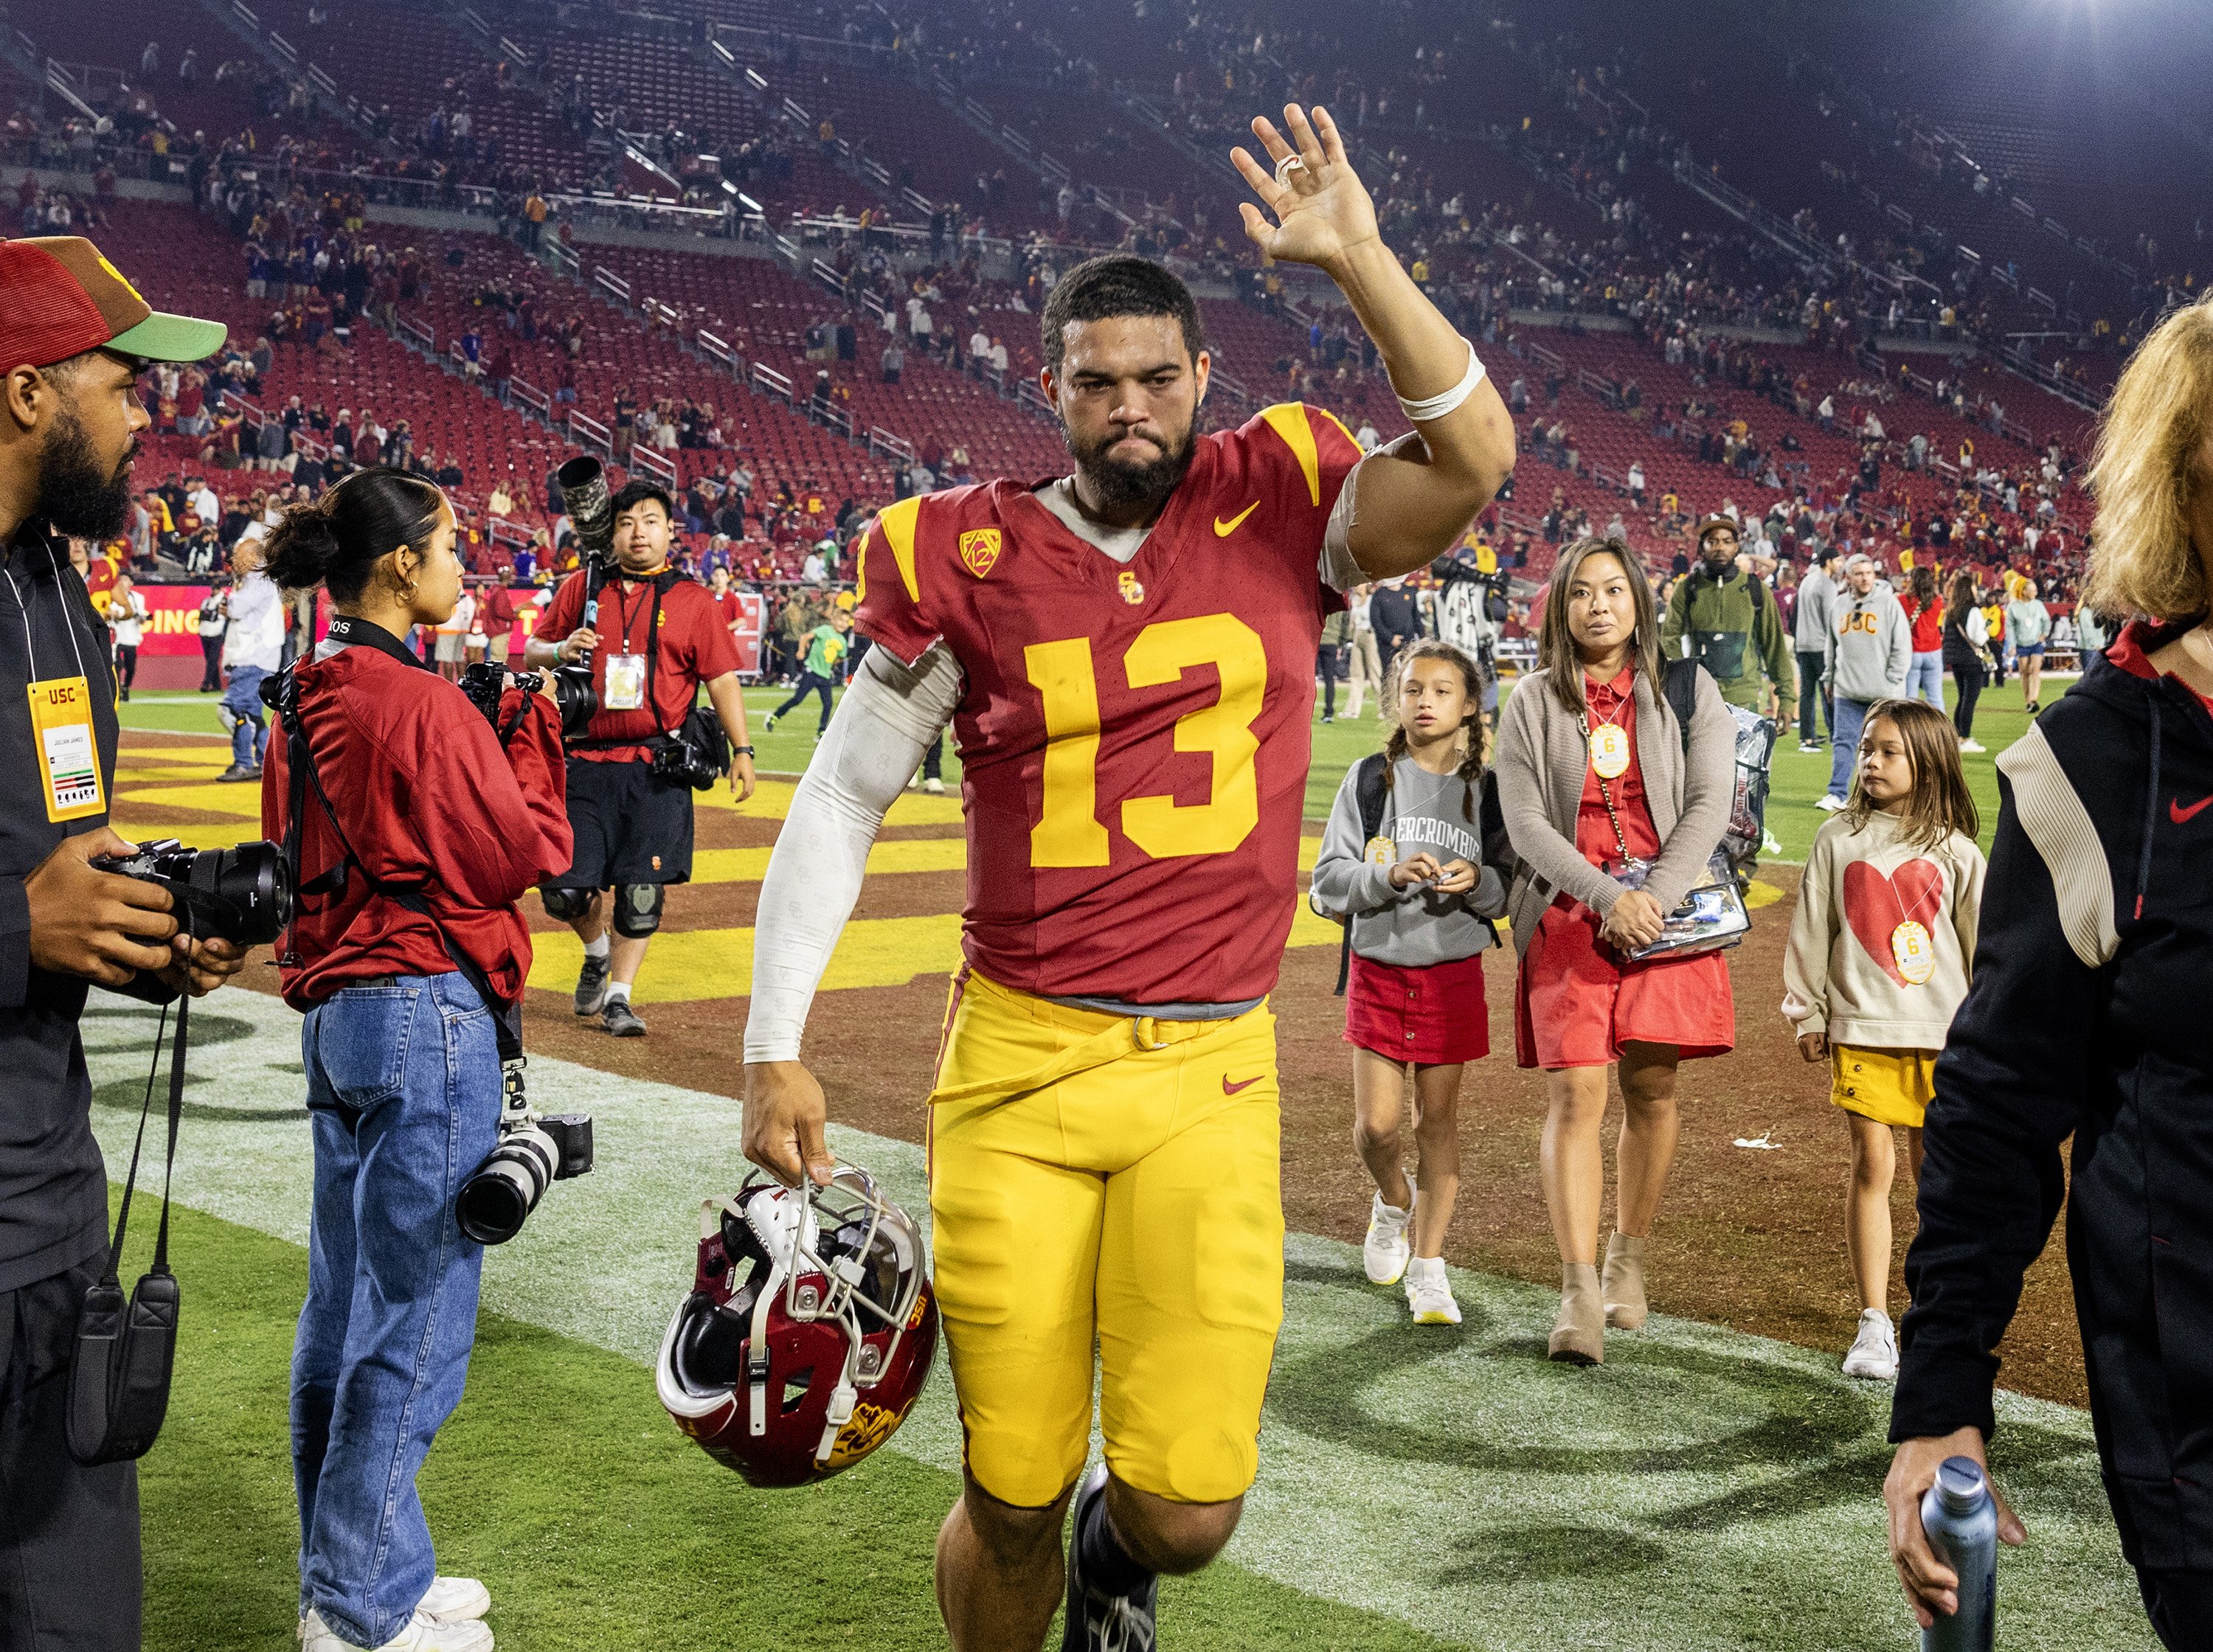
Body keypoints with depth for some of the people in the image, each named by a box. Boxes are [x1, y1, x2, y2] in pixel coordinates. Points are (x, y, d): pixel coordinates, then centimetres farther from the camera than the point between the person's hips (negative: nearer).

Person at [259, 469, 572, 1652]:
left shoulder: (313, 700, 10)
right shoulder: (424, 707, -16)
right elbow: (522, 856, -13)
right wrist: (531, 728, -2)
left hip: (336, 1011, 10)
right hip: (428, 1014, -9)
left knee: (345, 1304, 15)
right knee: (416, 1316, -1)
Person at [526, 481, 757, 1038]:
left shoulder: (690, 599, 4)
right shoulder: (581, 587, 9)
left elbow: (721, 678, 3)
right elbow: (532, 652, 15)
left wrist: (742, 749, -5)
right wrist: (561, 650, -8)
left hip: (658, 767, -1)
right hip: (587, 762, 2)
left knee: (641, 891, -3)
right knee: (564, 889, -1)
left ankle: (619, 994, 13)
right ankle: (597, 951, 30)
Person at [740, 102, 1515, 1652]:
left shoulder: (1276, 511, 3)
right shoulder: (966, 560, 0)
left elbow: (1473, 457, -14)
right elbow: (841, 802, 5)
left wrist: (1357, 258, -16)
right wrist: (775, 1051, 2)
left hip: (1211, 1073, 0)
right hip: (1018, 1065, 0)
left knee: (1189, 1508, -5)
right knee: (1011, 1498, 5)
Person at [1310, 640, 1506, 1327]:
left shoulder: (1484, 789, 2)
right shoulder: (1369, 778, 0)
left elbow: (1513, 890, 5)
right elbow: (1328, 881, -4)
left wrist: (1478, 881, -17)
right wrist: (1390, 876, -20)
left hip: (1454, 972, 0)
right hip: (1378, 967, 0)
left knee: (1438, 1121, 4)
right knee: (1376, 1123, -3)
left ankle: (1427, 1268, 13)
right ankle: (1394, 1199, 31)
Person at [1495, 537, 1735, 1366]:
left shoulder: (1687, 689, 6)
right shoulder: (1533, 702, 4)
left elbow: (1708, 805, -1)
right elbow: (1525, 823, -3)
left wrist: (1654, 897, -14)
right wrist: (1609, 896, -15)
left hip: (1668, 910, 1)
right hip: (1568, 915, -1)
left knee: (1651, 1089, 4)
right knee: (1574, 1096, -9)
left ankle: (1627, 1264, 22)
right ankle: (1579, 1295, -11)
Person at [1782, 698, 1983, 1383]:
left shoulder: (1955, 852, 0)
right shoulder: (1838, 840, 2)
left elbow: (1984, 942, 5)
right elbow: (1810, 931, 7)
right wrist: (1808, 1015, 7)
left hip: (1941, 1032, 0)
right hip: (1860, 1029, 0)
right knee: (1872, 1168, -1)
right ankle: (1874, 1322, 4)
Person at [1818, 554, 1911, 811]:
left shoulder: (1888, 603, -5)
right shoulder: (1840, 605, 8)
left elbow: (1903, 646, -5)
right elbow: (1833, 646, 18)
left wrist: (1892, 680, -9)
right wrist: (1830, 679, 15)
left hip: (1883, 694, -3)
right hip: (1848, 693, 3)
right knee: (1843, 742, -2)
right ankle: (1836, 795, -3)